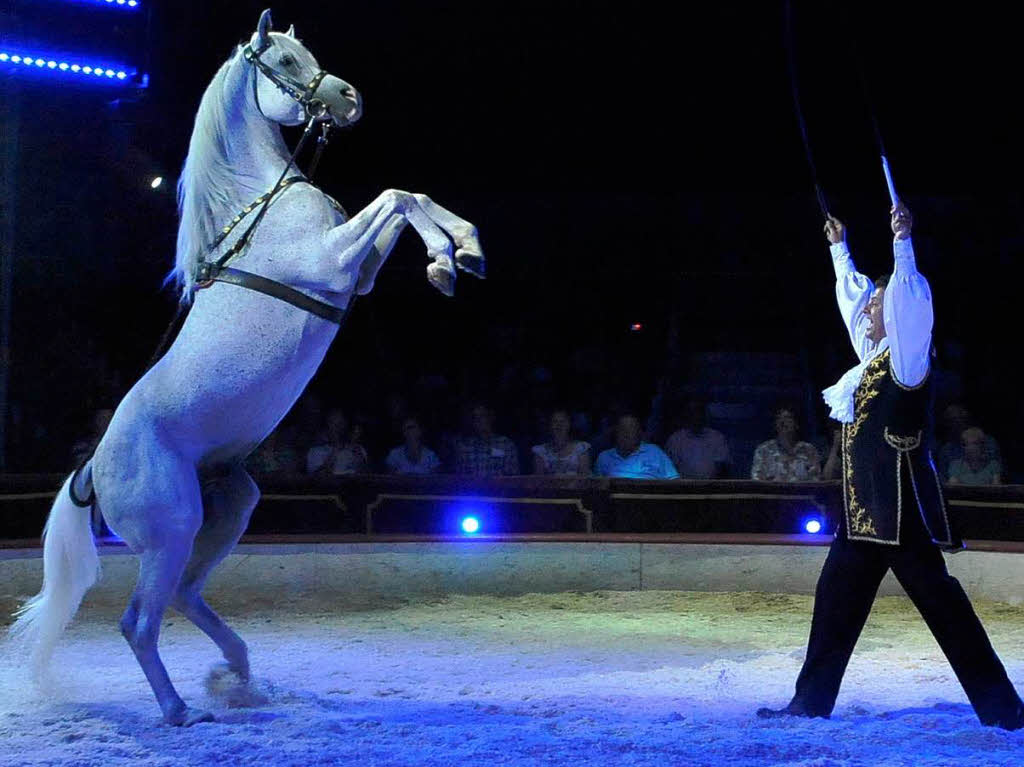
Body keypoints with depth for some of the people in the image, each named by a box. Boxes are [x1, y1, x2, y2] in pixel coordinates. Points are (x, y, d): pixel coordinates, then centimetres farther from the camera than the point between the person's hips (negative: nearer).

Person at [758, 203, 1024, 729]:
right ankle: (812, 701, 21)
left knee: (939, 601, -7)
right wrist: (839, 248, 37)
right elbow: (853, 294, 27)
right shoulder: (872, 355, 13)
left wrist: (902, 242, -23)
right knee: (836, 598, 12)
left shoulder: (907, 359, -8)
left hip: (901, 507, -9)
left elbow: (908, 296, -24)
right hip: (864, 510, 9)